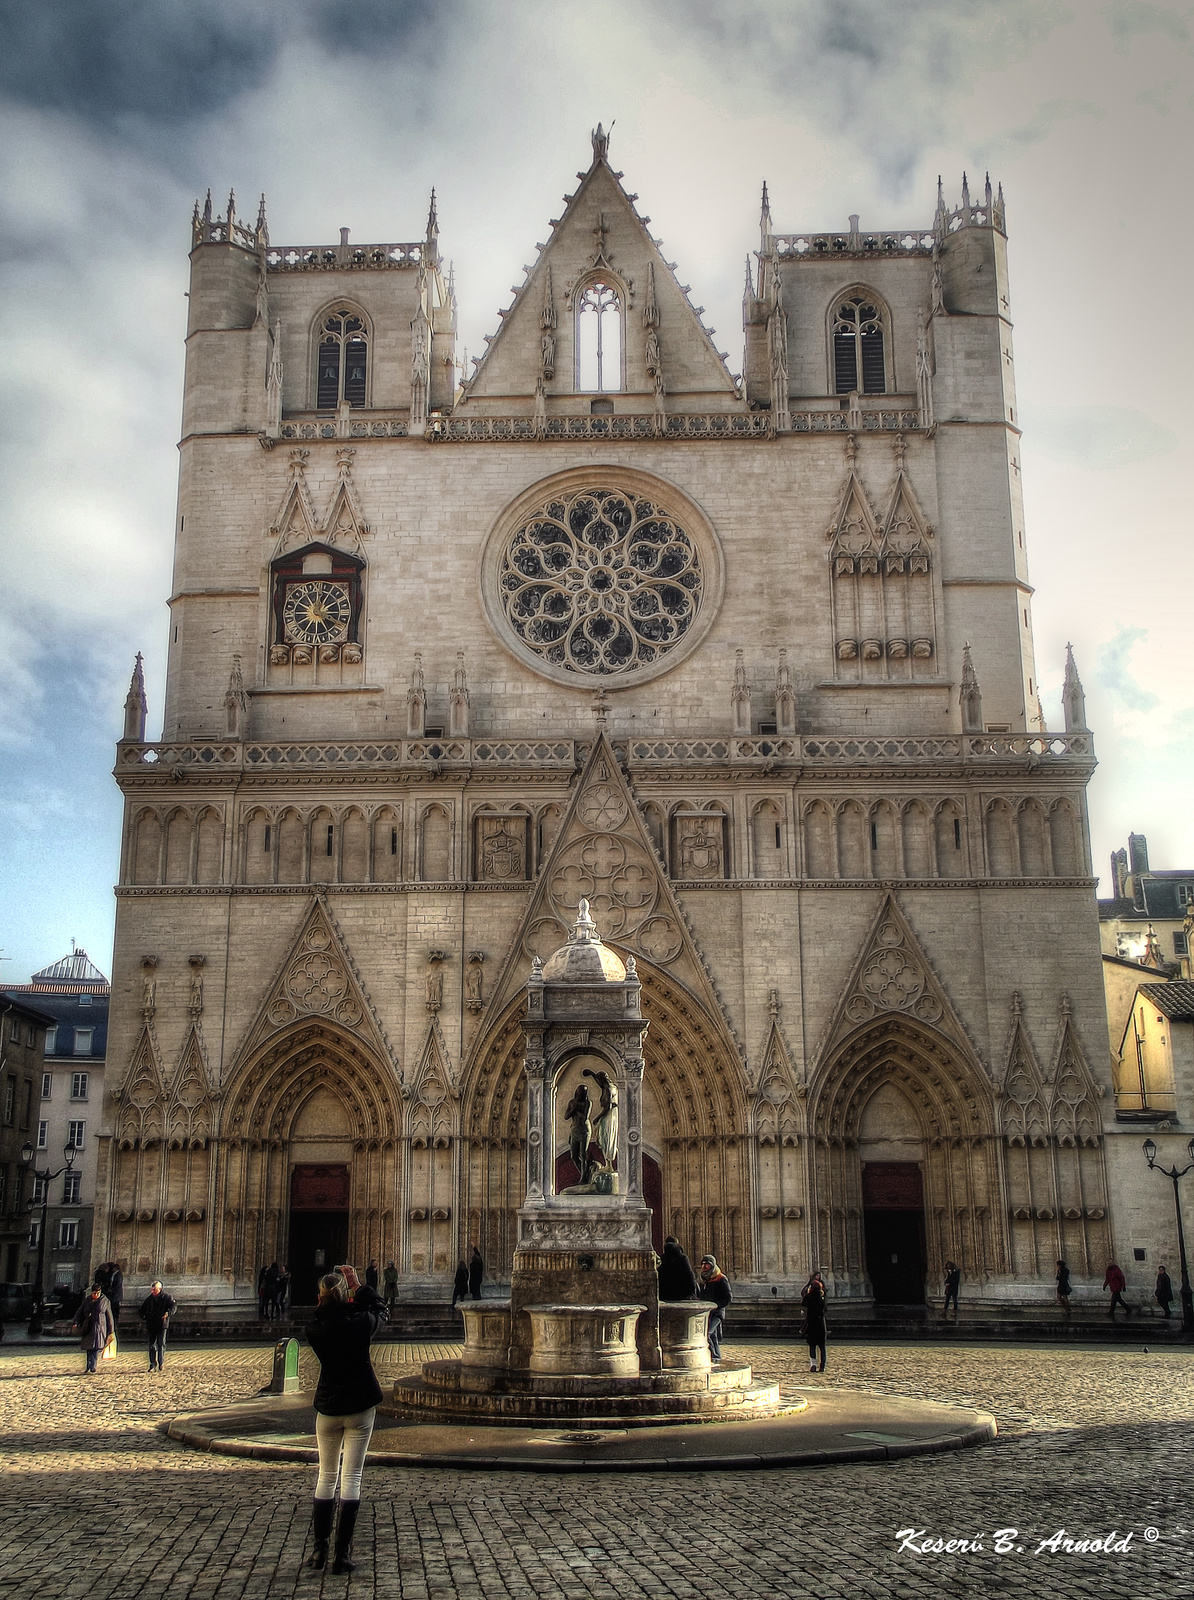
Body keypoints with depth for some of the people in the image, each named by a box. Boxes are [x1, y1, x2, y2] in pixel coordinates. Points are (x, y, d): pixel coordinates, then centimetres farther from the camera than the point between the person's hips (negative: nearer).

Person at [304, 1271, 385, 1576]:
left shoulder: (314, 1329, -10)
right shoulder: (360, 1322, -14)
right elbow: (378, 1308, 8)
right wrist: (358, 1286, 15)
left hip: (328, 1407, 2)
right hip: (361, 1406, -2)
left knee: (326, 1476, 14)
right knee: (351, 1477, 2)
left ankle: (318, 1550, 15)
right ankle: (342, 1553, 2)